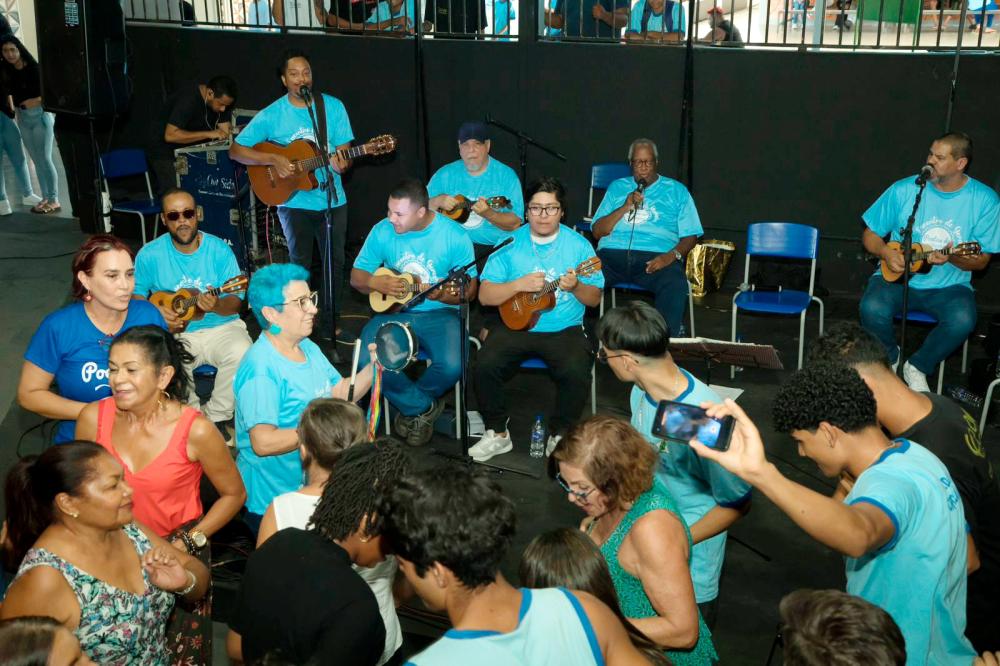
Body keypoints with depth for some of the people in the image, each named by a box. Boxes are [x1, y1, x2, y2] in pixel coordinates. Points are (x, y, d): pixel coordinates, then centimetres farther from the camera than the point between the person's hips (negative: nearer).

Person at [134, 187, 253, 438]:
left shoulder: (219, 249, -4)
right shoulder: (150, 255, -2)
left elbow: (236, 302, -5)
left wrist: (217, 306, -28)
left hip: (220, 326, 0)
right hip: (173, 332, 0)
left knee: (241, 352, -32)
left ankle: (216, 417, -7)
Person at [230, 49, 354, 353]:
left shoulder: (333, 106, 0)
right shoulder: (272, 115, -5)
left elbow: (345, 152, 1)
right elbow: (236, 149, -4)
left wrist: (342, 162, -23)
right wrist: (273, 160, -18)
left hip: (333, 200, 2)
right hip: (295, 202, -2)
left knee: (335, 265, 4)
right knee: (300, 266, -1)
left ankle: (328, 334, 17)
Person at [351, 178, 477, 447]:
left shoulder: (454, 236, -8)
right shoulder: (382, 231, 0)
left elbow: (470, 289, -3)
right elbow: (356, 276, 9)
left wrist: (443, 297, -24)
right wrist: (376, 283, -15)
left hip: (440, 314, -2)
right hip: (393, 312, 2)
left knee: (451, 367, -30)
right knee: (367, 362, -26)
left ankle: (408, 404, 6)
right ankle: (424, 407, -1)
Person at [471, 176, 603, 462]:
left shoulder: (578, 245, 1)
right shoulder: (510, 244, 2)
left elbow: (594, 299, 3)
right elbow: (485, 296, -2)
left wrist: (575, 287, -19)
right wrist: (520, 284, -18)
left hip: (565, 329, -1)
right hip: (516, 325, 1)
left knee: (576, 372, -29)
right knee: (485, 365, -24)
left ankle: (559, 434, -1)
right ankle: (497, 433, 0)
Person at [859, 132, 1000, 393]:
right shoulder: (903, 190, -4)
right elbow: (870, 235, 6)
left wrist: (951, 258, -23)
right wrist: (885, 252, -16)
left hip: (949, 286, 0)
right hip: (896, 277, 1)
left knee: (963, 320, -32)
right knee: (872, 308, -31)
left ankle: (917, 367, -1)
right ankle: (890, 357, 5)